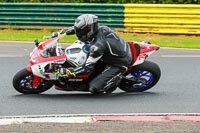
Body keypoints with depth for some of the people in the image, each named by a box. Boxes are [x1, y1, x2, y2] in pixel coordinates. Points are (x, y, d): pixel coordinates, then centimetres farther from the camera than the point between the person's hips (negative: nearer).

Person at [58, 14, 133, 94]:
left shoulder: (98, 46, -33)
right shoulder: (102, 29, -11)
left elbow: (87, 68, -27)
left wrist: (66, 71, -25)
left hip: (118, 65, -9)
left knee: (94, 88, -14)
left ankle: (116, 78, 3)